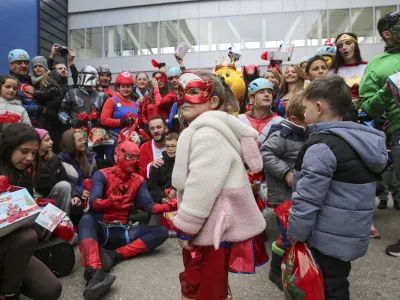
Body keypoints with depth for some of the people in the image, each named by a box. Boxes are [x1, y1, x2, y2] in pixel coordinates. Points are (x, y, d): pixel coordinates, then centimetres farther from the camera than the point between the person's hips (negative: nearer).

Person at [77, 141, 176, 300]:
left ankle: (115, 255, -27)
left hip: (122, 232, 4)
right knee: (87, 219, -37)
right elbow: (93, 204, -20)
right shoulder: (102, 175, -5)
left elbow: (148, 205, -5)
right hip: (100, 229, -4)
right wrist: (111, 202, -42)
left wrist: (167, 206, -24)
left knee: (162, 232, -13)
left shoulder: (139, 181, 8)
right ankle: (95, 272, -58)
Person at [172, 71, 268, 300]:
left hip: (213, 228, -10)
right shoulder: (208, 129, 13)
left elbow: (201, 188, -26)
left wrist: (185, 228, -16)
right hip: (215, 224, 10)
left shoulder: (208, 134, -21)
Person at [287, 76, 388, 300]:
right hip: (352, 234, 9)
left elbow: (307, 199, -23)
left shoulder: (322, 146, -23)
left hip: (329, 238, -8)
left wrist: (295, 234, -11)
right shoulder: (363, 140, 5)